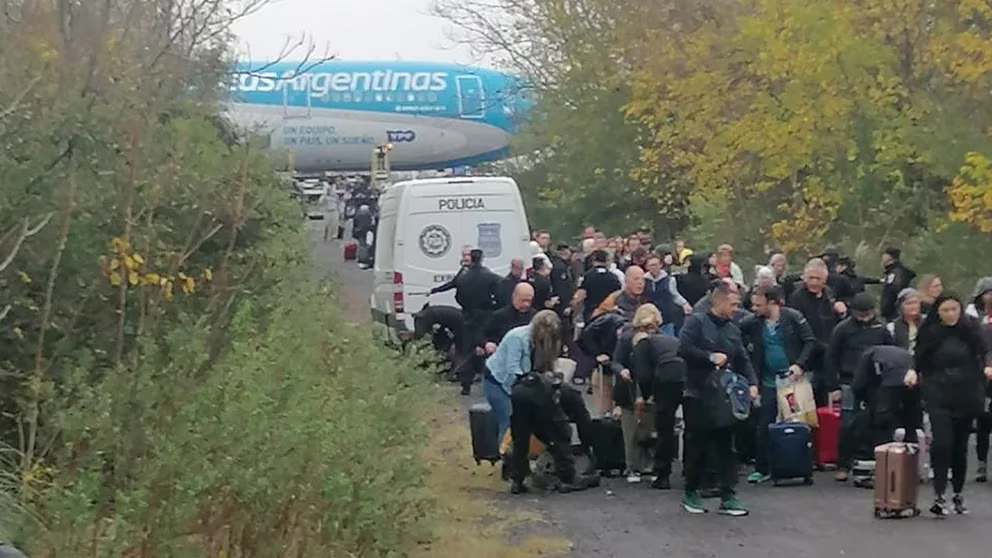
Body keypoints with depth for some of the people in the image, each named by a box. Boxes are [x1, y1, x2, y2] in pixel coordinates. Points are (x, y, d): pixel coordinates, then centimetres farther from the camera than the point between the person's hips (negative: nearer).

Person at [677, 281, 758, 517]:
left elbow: (743, 360, 13)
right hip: (698, 396, -5)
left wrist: (752, 383, -3)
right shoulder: (696, 322, -5)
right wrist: (710, 357, -17)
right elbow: (683, 348, -17)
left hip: (724, 397, 5)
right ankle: (691, 493, 17)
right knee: (697, 446, 3)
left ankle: (728, 497, 2)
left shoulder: (732, 330, 13)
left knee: (725, 446, 1)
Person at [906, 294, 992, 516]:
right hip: (938, 396, -1)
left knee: (960, 445, 9)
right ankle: (939, 496, -13)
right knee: (942, 442, -15)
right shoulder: (929, 332, 0)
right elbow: (919, 360, 6)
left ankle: (958, 494, 23)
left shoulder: (970, 329, 0)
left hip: (966, 395, 1)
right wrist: (913, 371, -14)